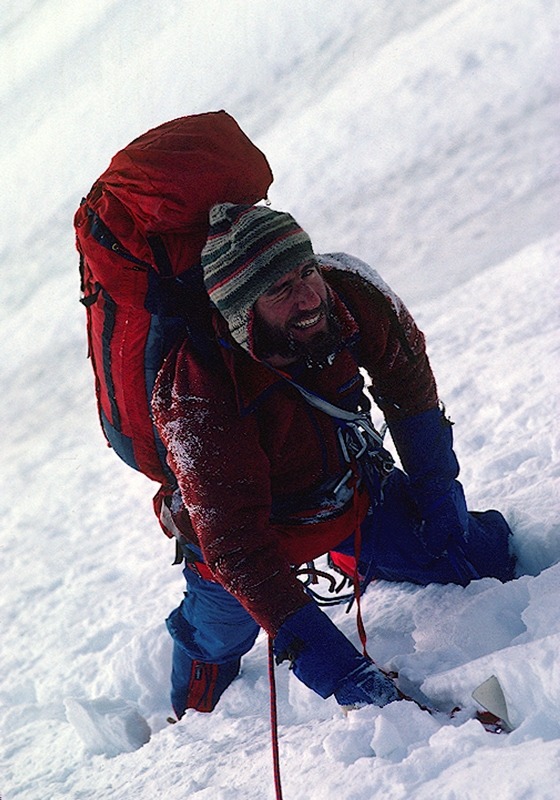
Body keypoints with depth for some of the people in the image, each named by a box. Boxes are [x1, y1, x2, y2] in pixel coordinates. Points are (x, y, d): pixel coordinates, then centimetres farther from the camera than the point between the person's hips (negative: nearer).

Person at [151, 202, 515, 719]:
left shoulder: (348, 288, -27)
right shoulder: (199, 400, -40)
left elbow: (408, 382, -5)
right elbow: (238, 546, -40)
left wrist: (435, 486, -1)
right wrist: (316, 652, -46)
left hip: (352, 492, 4)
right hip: (258, 522, -3)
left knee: (481, 557, 3)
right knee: (217, 640, 16)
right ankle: (190, 722, 52)